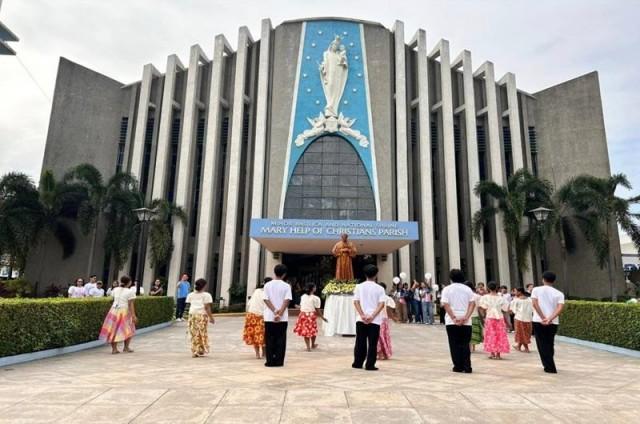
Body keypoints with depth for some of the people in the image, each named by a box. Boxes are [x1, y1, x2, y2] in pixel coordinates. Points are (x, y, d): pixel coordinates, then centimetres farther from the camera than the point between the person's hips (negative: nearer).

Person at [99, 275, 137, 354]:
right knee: (128, 330, 10)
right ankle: (126, 347, 10)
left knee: (114, 330, 9)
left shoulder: (115, 290, 7)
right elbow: (131, 305, -12)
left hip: (114, 310, 5)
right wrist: (133, 315, -10)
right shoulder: (130, 292, -9)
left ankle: (114, 348, 10)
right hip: (124, 312, -5)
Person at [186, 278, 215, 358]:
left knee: (194, 334, 9)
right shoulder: (206, 295, -2)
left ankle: (195, 351, 10)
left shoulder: (190, 295, 12)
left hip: (192, 314, 4)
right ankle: (201, 351, 11)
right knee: (202, 333, 7)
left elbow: (189, 305, 5)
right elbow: (207, 307, -7)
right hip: (202, 315, -4)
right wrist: (211, 317, -5)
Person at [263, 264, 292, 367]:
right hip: (283, 318, -1)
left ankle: (270, 361, 9)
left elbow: (266, 300, -5)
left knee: (269, 339, 8)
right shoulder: (286, 286, -3)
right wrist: (280, 314, -13)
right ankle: (279, 361, 7)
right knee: (280, 339, 7)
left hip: (269, 317, 1)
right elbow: (287, 301, -11)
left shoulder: (267, 285, 2)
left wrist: (275, 311, -10)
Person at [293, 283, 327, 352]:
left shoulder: (303, 296, 7)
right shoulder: (315, 298, -9)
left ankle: (308, 347, 6)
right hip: (311, 315, -3)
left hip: (303, 315, 4)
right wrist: (322, 317, 3)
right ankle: (313, 345, 33)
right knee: (313, 331, 16)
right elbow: (317, 310, -8)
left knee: (305, 331, 9)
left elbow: (301, 306, 10)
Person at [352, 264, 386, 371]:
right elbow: (382, 304, -11)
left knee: (360, 342, 12)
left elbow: (356, 302, -5)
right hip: (375, 320, -2)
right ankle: (370, 365, 5)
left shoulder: (359, 287, 3)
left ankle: (358, 363, 19)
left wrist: (362, 315, -10)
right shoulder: (379, 288, 0)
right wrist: (372, 316, -14)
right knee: (372, 343, 5)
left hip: (361, 319, 2)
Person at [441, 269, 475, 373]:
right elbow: (472, 304, -3)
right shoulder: (467, 289, 7)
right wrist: (466, 317, -11)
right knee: (465, 344, 8)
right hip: (466, 322, 2)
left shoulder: (447, 289, 1)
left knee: (455, 345, 6)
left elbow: (446, 305, -10)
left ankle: (458, 367, 7)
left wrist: (454, 318, -13)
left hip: (451, 321, -2)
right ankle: (467, 367, 4)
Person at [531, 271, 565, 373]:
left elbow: (535, 304, -11)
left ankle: (550, 368, 4)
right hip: (553, 323, 3)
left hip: (538, 322, -3)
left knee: (542, 345, 6)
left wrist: (543, 318, -12)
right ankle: (550, 366, 30)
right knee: (549, 345, 18)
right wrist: (550, 319, -17)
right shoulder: (559, 293, 6)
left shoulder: (536, 290, 2)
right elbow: (560, 308, -10)